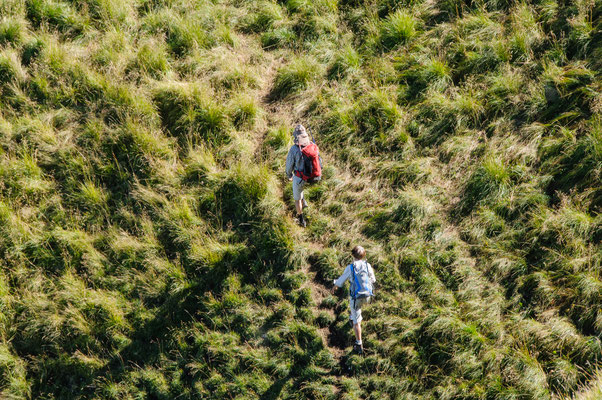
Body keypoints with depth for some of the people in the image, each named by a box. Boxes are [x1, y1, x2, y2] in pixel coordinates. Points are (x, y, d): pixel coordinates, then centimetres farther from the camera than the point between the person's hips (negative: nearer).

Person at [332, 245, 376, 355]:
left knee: (356, 321, 5)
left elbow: (341, 279, 1)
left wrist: (335, 286, 22)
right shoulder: (368, 266, -5)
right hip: (367, 296, 4)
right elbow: (373, 280, 10)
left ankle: (359, 346, 7)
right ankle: (353, 317, 59)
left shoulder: (350, 268, -13)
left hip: (356, 297, -4)